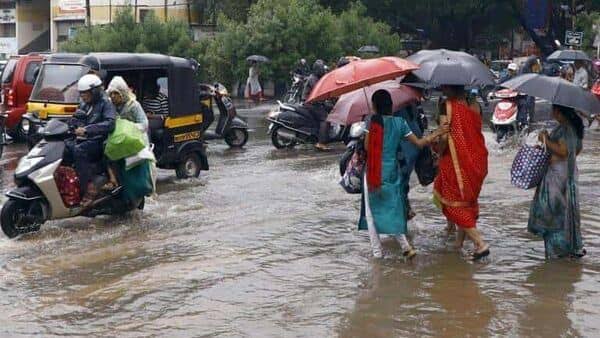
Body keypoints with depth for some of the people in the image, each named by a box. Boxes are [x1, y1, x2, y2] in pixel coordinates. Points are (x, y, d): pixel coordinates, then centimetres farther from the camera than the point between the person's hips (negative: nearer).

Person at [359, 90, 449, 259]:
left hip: (374, 172, -4)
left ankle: (377, 250, 9)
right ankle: (405, 245, 0)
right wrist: (438, 132, 13)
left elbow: (367, 147, -6)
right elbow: (419, 142, 4)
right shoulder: (400, 122, 2)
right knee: (393, 210, 14)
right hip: (392, 172, 4)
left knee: (371, 210, 8)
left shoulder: (373, 121, -8)